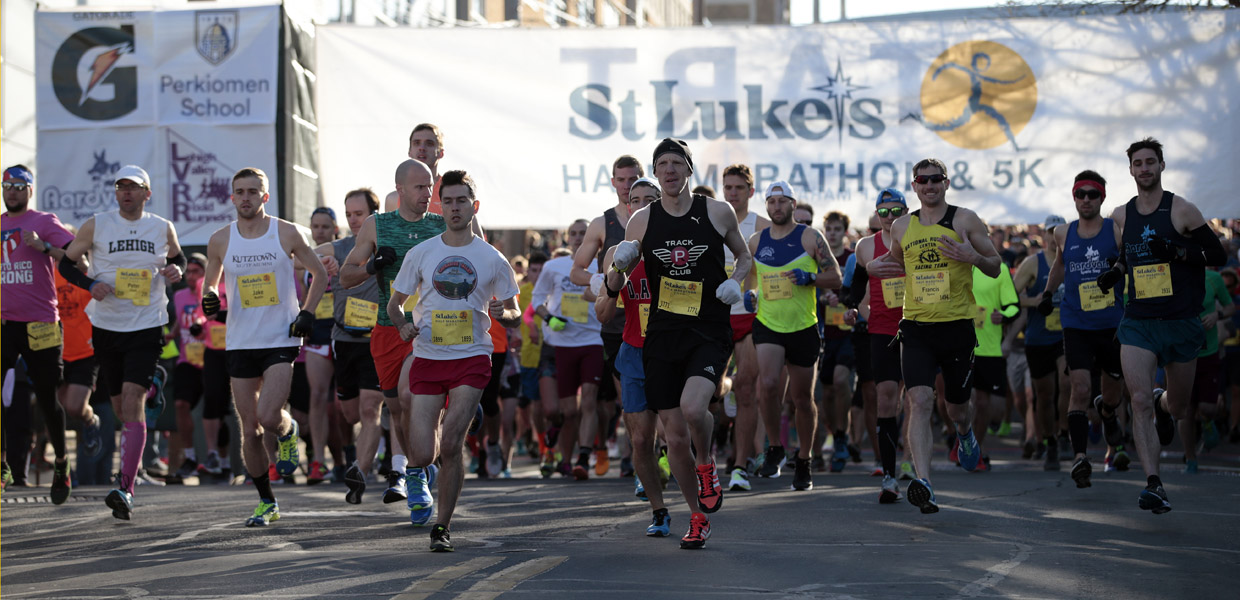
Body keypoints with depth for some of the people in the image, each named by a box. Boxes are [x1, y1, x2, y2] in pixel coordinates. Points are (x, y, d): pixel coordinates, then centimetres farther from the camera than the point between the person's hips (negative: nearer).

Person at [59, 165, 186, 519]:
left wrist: (176, 270, -1)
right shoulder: (96, 226, 0)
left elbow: (178, 259, 23)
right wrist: (90, 284, -13)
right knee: (121, 406, 9)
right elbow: (66, 263, 6)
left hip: (147, 327, -2)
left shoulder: (163, 229, 4)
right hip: (107, 327, 2)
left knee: (132, 403, -15)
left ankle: (125, 489, -19)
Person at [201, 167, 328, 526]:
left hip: (281, 340, -3)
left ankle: (289, 434, 18)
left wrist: (307, 314, -1)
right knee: (249, 430, 3)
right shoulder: (221, 240, 2)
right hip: (240, 344, 3)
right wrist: (208, 298, -7)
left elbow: (319, 274, 10)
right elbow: (210, 282, 16)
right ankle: (266, 502, 18)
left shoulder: (286, 234, -3)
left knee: (269, 417, -19)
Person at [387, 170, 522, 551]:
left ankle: (442, 526, 0)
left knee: (450, 445, -13)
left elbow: (514, 316, 11)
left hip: (472, 359, -1)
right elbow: (395, 302, 13)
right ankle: (417, 470, 34)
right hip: (427, 359, 1)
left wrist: (503, 313, -14)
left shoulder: (492, 259, 3)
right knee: (424, 453, -5)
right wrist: (403, 324, -9)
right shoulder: (420, 254, 5)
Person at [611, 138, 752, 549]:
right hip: (662, 335, 2)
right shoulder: (642, 221, 5)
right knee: (675, 437, 2)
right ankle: (698, 518, 21)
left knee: (693, 407, -28)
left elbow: (744, 256, 18)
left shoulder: (718, 213, 2)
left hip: (709, 333, -2)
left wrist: (735, 280, -3)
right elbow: (619, 278, 15)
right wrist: (622, 262, -8)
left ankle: (707, 466, 4)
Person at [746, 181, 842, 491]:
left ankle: (803, 462, 24)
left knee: (802, 398, 7)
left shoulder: (810, 238, -1)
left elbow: (835, 279, -2)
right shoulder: (755, 242, 8)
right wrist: (749, 294, 1)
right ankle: (775, 447, -3)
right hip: (767, 325, 1)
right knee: (768, 384, -23)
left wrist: (809, 278, -20)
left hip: (803, 327, -1)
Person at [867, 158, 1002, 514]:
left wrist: (974, 257, -18)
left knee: (957, 407, 13)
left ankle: (965, 433, 52)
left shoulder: (964, 220, 0)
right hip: (916, 327, 1)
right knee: (920, 401, -18)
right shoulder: (901, 227, 9)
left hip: (957, 327, -1)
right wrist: (874, 266, 7)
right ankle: (923, 482, -28)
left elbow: (996, 267, 3)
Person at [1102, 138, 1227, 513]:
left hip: (1181, 323, -1)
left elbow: (1218, 255, -5)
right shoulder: (1120, 216, 7)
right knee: (1139, 401, -17)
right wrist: (1115, 273, 4)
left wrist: (1177, 252, -20)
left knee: (1177, 407, 13)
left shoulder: (1181, 210, -5)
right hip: (1138, 323, 2)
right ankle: (1153, 484, -18)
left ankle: (1164, 405, 52)